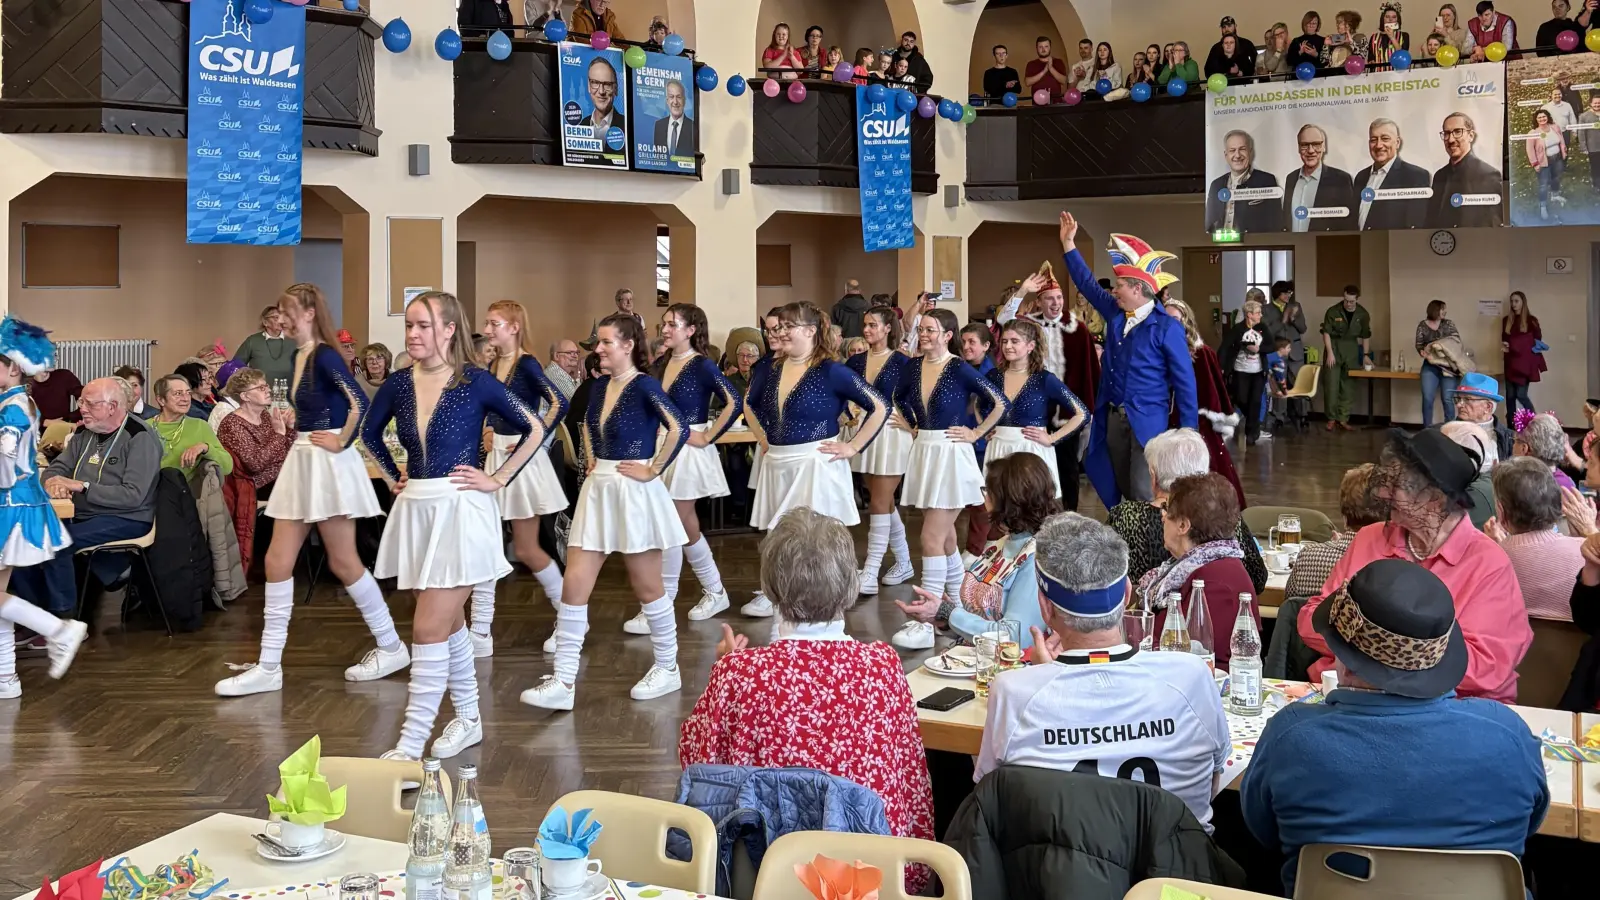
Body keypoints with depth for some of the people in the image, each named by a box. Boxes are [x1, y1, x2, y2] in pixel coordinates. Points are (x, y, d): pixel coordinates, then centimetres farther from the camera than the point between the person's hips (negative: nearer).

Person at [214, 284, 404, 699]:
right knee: (278, 562, 5)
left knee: (343, 562, 1)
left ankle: (391, 647, 18)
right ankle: (269, 667, 9)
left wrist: (342, 442, -18)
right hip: (301, 463, 9)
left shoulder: (325, 356, -15)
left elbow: (359, 401, -28)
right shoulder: (299, 356, 12)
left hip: (328, 464, -9)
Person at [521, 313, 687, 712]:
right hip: (598, 491, 7)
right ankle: (563, 681, 4)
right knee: (574, 585, 1)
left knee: (647, 587, 6)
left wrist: (653, 470, -19)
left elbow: (678, 428, -26)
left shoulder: (644, 386, -13)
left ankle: (668, 668, 25)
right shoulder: (601, 385, 9)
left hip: (634, 493, -7)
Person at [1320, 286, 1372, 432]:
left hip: (1351, 350, 3)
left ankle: (1343, 419, 10)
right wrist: (1330, 353, -15)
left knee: (1349, 385, 3)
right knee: (1331, 385, -3)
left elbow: (1366, 336, 7)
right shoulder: (1333, 311, -12)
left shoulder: (1363, 314, -2)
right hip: (1334, 348, -3)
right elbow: (1326, 333, -9)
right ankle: (1332, 418, 7)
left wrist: (1366, 355, 4)